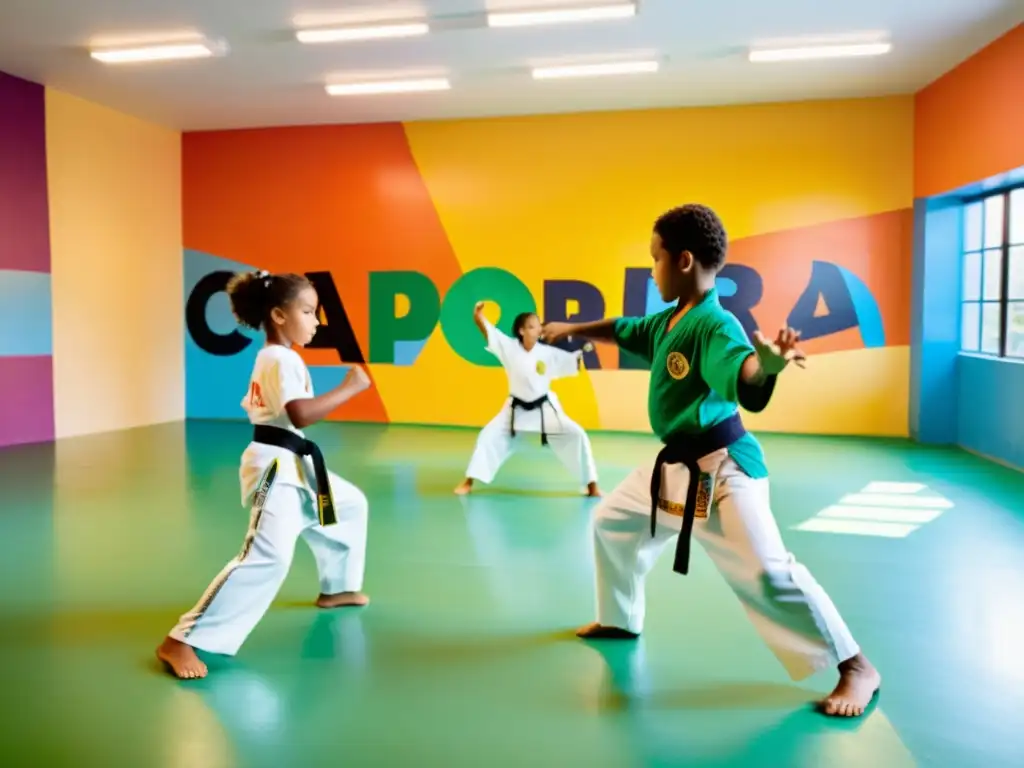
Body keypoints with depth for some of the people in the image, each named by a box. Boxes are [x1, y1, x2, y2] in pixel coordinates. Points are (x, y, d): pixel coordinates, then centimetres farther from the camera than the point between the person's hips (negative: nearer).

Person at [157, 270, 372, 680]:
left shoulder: (267, 358, 15)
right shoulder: (283, 359, -17)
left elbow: (254, 406, 22)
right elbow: (301, 414, -30)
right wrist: (349, 387, -21)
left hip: (294, 464, 11)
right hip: (277, 468, -11)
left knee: (350, 505, 26)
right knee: (268, 556, -22)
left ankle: (336, 588, 40)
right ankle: (180, 641, -19)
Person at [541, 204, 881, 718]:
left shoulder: (715, 325, -22)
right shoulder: (667, 321, 6)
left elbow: (744, 380, -40)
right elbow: (624, 330, 26)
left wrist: (768, 365, -62)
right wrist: (573, 329, 34)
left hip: (720, 469, -10)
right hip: (674, 466, 10)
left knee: (766, 571, -17)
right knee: (611, 521, 23)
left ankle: (856, 669, 1)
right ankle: (621, 620, 43)